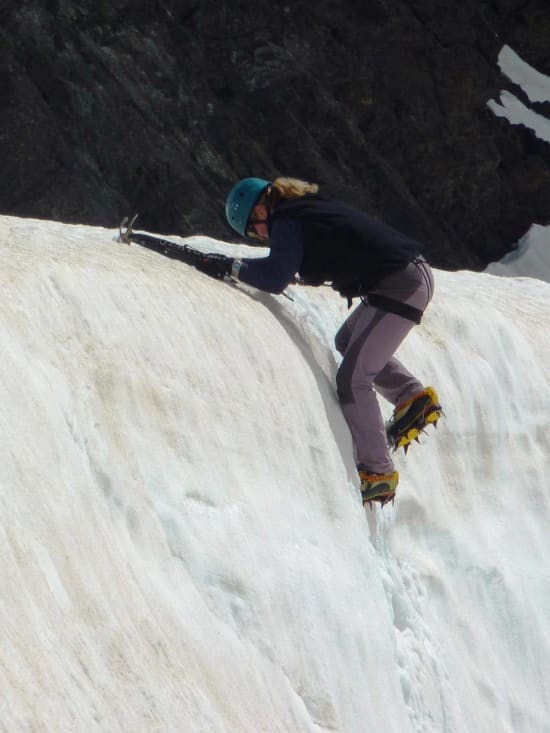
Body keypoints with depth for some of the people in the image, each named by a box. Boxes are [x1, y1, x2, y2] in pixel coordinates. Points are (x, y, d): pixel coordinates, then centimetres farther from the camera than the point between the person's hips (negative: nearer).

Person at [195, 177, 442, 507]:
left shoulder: (287, 221, -9)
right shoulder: (308, 209, 19)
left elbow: (275, 279, -20)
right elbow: (318, 270, 28)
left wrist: (233, 266, -6)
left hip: (400, 287, -10)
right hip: (414, 275, 10)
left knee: (353, 378, -6)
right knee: (348, 342, 27)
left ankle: (378, 473, -3)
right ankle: (413, 395, 17)